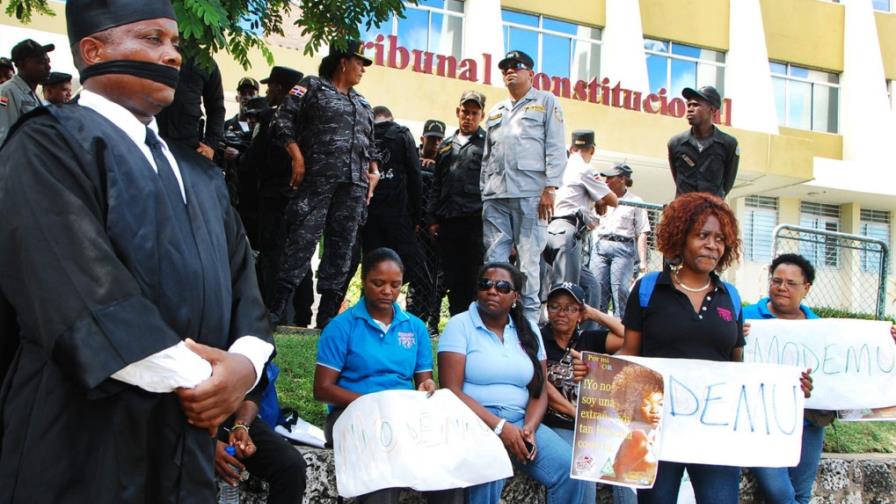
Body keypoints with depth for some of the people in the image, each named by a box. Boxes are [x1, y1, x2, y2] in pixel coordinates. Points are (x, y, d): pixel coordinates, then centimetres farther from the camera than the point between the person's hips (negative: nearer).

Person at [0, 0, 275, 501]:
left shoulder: (200, 174, 16)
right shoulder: (49, 146, -7)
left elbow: (241, 277, 8)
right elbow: (83, 289, -19)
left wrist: (246, 361, -11)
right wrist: (192, 377, -17)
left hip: (188, 437, 7)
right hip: (86, 443, -6)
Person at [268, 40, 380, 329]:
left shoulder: (363, 105, 27)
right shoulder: (312, 88, 6)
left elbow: (370, 144, 31)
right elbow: (284, 120, -3)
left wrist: (374, 172, 14)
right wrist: (298, 158, -12)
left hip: (354, 184, 6)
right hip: (317, 179, -6)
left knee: (342, 245, 3)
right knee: (302, 239, -12)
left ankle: (327, 316, 6)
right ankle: (276, 309, -10)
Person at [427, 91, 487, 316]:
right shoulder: (446, 146, 21)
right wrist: (432, 218, 13)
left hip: (475, 220, -5)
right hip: (447, 221, 5)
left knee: (474, 278, -4)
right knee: (452, 278, 8)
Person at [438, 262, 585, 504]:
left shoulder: (528, 330, 12)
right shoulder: (460, 325, -3)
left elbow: (539, 390, 10)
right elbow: (451, 391, -11)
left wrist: (530, 427, -10)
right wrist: (499, 426, -18)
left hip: (519, 421, 5)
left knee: (570, 468, -18)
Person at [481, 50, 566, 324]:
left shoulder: (546, 102, 10)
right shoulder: (496, 111, 25)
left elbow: (556, 148, 0)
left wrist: (550, 188, -10)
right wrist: (483, 192, 13)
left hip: (530, 193, -5)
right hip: (495, 196, 5)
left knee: (528, 259, -6)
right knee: (493, 258, 0)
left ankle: (529, 319, -2)